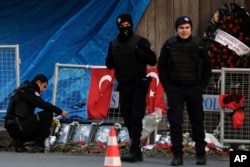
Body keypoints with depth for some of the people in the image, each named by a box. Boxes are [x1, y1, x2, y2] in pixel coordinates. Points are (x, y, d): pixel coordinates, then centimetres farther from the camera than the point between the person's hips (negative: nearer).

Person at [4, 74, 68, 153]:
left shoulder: (23, 89, 24)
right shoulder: (28, 90, -7)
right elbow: (43, 105, -20)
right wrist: (60, 111, -13)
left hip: (12, 128, 10)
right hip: (18, 127, -10)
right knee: (48, 114, -11)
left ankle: (19, 141, 8)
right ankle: (38, 145, -8)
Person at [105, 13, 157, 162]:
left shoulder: (140, 41, -4)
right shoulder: (114, 44, 11)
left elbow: (153, 60, -7)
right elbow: (109, 65, 15)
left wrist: (138, 52, -21)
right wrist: (111, 58, -6)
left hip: (138, 85, -5)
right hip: (123, 86, 5)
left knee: (136, 118, -11)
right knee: (128, 119, 6)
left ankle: (134, 151, -17)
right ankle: (137, 152, 12)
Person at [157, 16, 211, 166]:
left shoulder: (199, 44, 0)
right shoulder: (169, 45, 0)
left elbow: (207, 67, 6)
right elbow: (161, 67, 6)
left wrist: (202, 86, -1)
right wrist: (167, 86, -1)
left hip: (194, 89, 0)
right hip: (174, 89, 0)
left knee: (197, 121, 7)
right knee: (175, 122, -4)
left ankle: (201, 153, 19)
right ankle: (177, 155, 1)